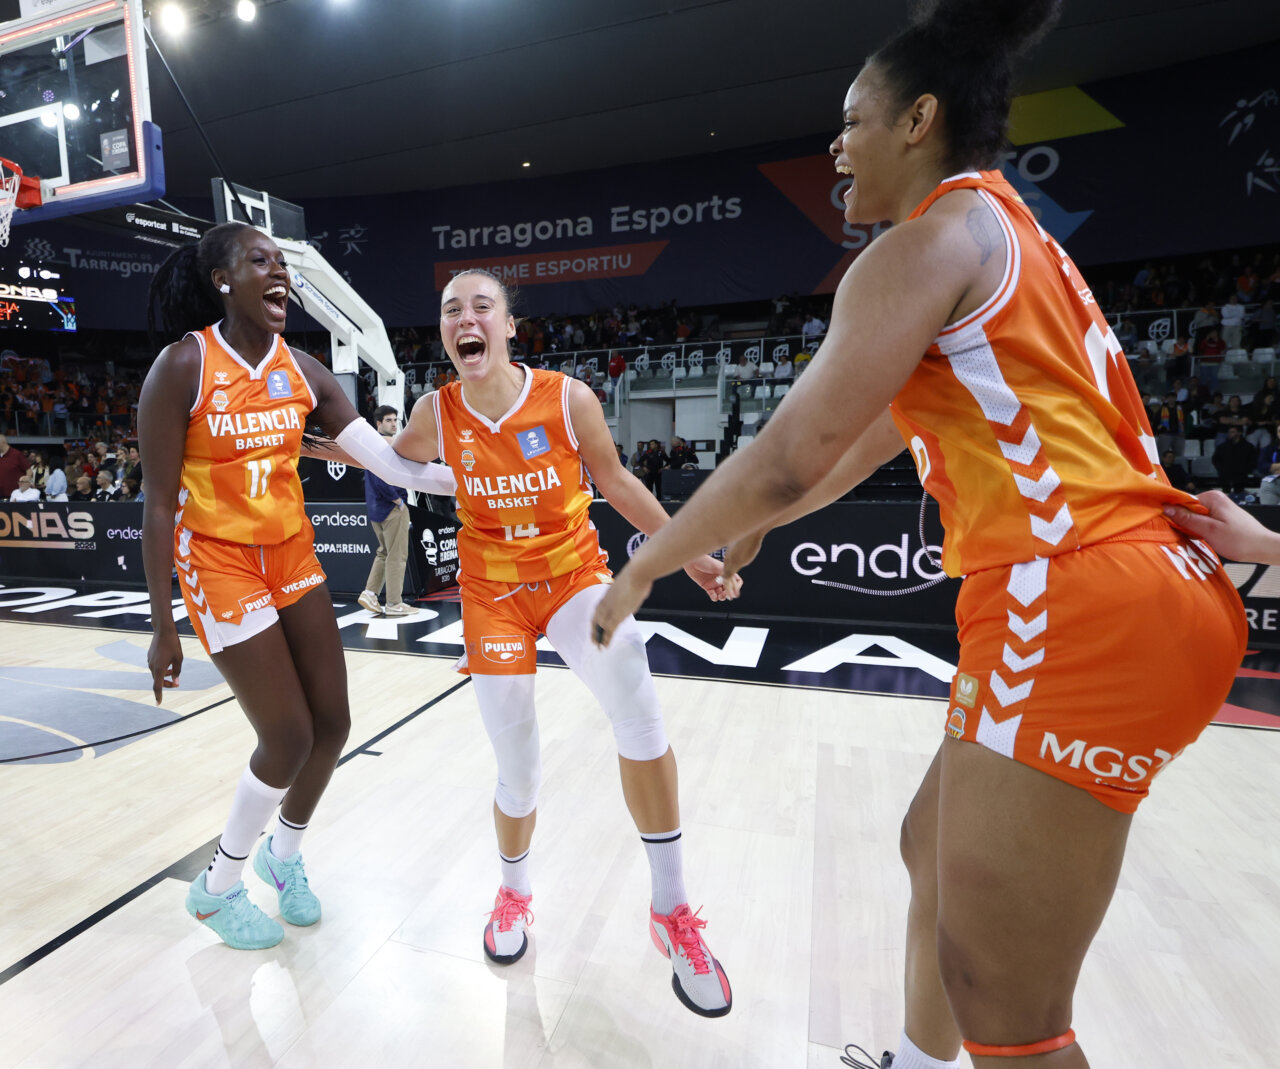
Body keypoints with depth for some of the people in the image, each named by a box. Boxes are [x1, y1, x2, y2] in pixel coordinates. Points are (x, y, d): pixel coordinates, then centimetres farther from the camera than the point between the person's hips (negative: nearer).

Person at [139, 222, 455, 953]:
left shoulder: (301, 370, 2)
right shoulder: (182, 368, -13)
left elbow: (385, 459, -3)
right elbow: (159, 503, -11)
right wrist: (163, 628, -11)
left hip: (293, 556, 6)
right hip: (220, 562, -5)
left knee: (332, 724, 7)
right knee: (289, 738, -4)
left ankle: (285, 854, 37)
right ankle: (217, 890, 26)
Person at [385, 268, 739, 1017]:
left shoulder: (568, 398, -12)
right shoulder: (437, 415, -5)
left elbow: (615, 481, -1)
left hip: (575, 574, -1)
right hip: (493, 592, 2)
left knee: (636, 704, -29)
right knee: (517, 774, 2)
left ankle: (672, 908, -7)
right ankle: (515, 890, 38)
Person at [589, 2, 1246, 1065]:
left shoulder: (932, 237, -7)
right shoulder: (1007, 231, 23)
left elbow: (787, 458, -17)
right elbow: (884, 429, 26)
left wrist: (645, 566, -2)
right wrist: (756, 525, 31)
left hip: (1078, 601, -10)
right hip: (1117, 589, 10)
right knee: (937, 848, 24)